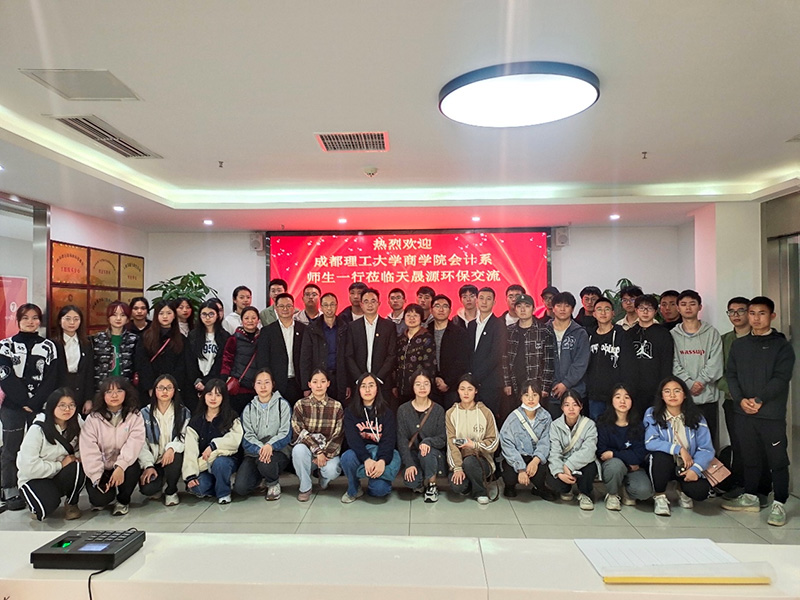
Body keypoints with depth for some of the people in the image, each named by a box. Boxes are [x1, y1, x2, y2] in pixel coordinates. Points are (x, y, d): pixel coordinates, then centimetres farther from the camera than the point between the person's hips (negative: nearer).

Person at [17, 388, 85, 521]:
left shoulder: (75, 425, -5)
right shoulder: (37, 430, -18)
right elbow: (28, 466, -23)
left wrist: (77, 457, -20)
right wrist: (60, 465, -18)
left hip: (60, 477, 3)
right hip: (34, 479, -3)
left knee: (79, 468, -31)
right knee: (47, 505, -33)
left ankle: (71, 504, -3)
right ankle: (36, 506, 6)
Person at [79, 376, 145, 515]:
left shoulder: (135, 416, -4)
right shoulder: (93, 419, -3)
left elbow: (134, 443, -16)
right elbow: (89, 450, -11)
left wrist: (121, 466, -31)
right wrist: (97, 477, -20)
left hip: (124, 464, 0)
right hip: (100, 469, 0)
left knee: (133, 470, -33)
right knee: (100, 498, -24)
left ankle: (123, 500, 0)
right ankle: (101, 500, 18)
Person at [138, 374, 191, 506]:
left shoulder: (183, 413, -1)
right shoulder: (145, 413, 1)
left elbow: (185, 437, -10)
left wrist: (172, 448, -31)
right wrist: (148, 466, -17)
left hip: (173, 458, 0)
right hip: (153, 461, 0)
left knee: (175, 456, -35)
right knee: (146, 489, -26)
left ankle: (171, 491, -5)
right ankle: (159, 486, 15)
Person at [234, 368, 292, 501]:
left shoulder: (282, 405, 3)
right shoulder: (248, 409, 11)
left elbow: (286, 433, -6)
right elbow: (247, 437, 0)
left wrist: (270, 445, -26)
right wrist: (259, 449, -22)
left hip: (277, 451, -2)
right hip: (254, 452, 3)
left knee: (265, 464, -37)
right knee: (240, 488, -20)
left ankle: (273, 484, 0)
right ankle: (261, 478, 15)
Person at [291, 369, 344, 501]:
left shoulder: (337, 406, -2)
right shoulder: (300, 405, -4)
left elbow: (338, 436, -3)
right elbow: (298, 432, -9)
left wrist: (326, 454, -16)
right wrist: (317, 451, -19)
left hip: (328, 451, 0)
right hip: (307, 448, 0)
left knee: (332, 471, -30)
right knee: (298, 449, -34)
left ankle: (323, 478, 12)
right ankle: (305, 488, -9)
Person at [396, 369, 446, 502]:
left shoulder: (438, 410, -2)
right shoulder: (403, 410, -2)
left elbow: (442, 438, -6)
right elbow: (402, 439, -7)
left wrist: (428, 441, -28)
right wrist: (409, 464, -19)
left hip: (434, 455, 0)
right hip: (412, 455, 0)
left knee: (426, 452, -36)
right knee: (410, 482, -28)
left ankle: (432, 486, -9)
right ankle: (420, 483, 11)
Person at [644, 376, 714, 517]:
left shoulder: (696, 417, -5)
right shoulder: (652, 414, -10)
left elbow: (706, 449, -9)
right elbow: (650, 443, -20)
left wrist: (695, 469, -25)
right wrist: (679, 449, -26)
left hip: (687, 467, 2)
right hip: (662, 465, -1)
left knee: (700, 492, -25)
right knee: (661, 456, -35)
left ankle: (682, 489, 16)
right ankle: (659, 497, -7)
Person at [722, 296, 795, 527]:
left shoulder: (781, 345, 1)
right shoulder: (738, 345, 12)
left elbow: (781, 378, -9)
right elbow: (731, 375, 8)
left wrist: (759, 400, -17)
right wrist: (741, 400, -7)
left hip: (772, 413, -3)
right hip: (743, 412, 4)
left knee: (777, 460, 0)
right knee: (750, 457, 12)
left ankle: (779, 504, 10)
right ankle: (750, 497, 24)